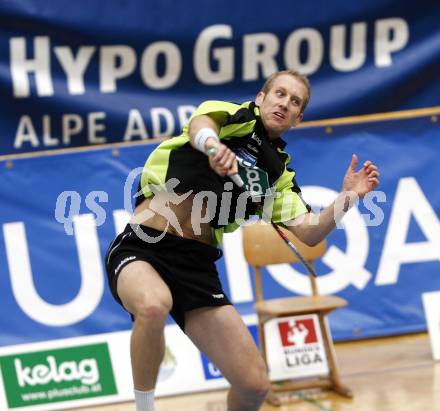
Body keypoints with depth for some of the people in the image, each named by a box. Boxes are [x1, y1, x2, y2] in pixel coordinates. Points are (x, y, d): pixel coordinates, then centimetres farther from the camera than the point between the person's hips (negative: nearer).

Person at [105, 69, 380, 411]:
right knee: (154, 305, -40)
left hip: (196, 264, 5)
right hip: (140, 248, -5)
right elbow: (198, 126, -20)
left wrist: (348, 197, -9)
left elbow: (308, 233, 7)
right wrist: (212, 144, -44)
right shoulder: (229, 116, 4)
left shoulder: (277, 172, 16)